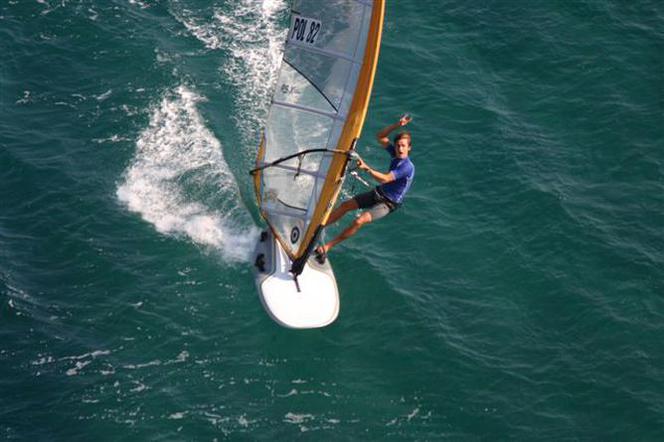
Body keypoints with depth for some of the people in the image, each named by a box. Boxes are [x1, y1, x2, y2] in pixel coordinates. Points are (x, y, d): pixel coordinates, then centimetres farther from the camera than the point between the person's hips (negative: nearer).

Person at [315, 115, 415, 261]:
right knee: (345, 205, 2)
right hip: (378, 193, 9)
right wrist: (397, 125, -8)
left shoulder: (408, 167, -25)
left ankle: (328, 246, -18)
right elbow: (380, 137, 5)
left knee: (359, 221, -25)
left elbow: (385, 179, -33)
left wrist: (367, 168, -42)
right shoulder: (396, 155, -2)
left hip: (388, 204, -9)